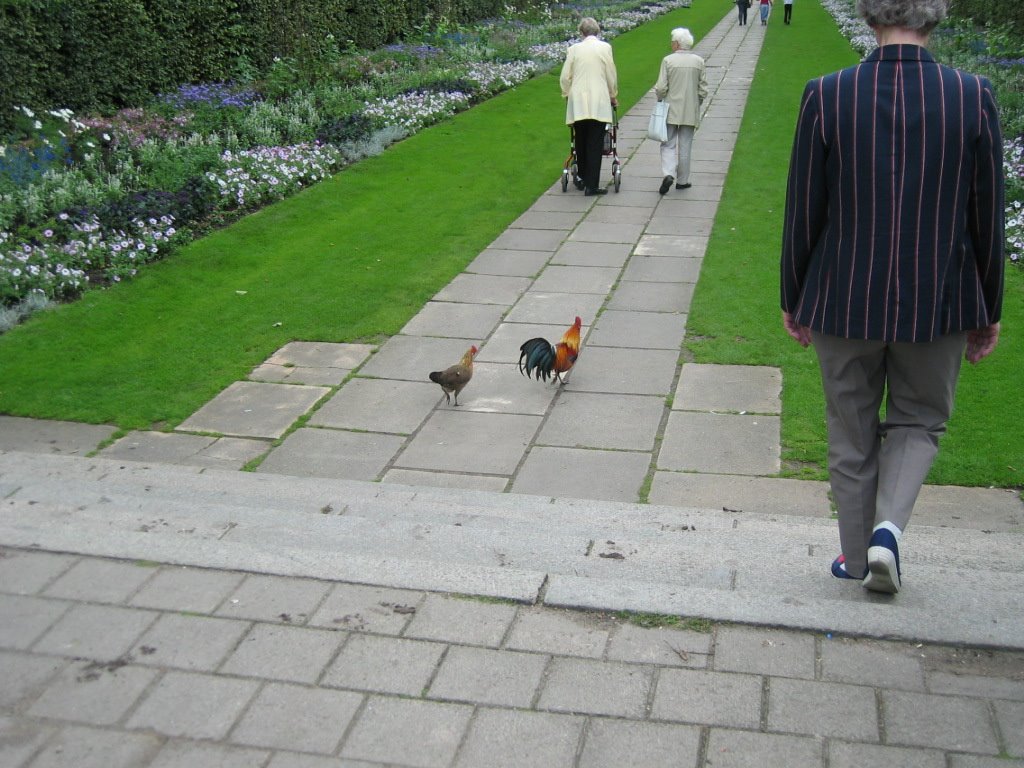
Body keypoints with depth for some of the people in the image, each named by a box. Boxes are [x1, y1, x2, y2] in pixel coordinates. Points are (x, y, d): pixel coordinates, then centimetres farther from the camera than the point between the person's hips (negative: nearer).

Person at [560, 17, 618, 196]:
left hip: (577, 102, 2)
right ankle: (592, 185, -4)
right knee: (595, 144, -1)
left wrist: (567, 95, 22)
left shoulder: (574, 49, 3)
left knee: (580, 142, 14)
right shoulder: (605, 47, 0)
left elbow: (565, 77, 5)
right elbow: (611, 76, 3)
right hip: (599, 103, -2)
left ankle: (583, 178, 24)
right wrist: (613, 96, 19)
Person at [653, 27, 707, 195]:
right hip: (690, 112, 2)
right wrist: (696, 104, 15)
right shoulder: (699, 61, 0)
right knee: (685, 146, 10)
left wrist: (660, 100, 7)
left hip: (671, 110, -2)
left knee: (668, 144, 6)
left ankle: (669, 174, -15)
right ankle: (682, 180, 16)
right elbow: (703, 89, 1)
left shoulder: (668, 60, -9)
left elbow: (661, 87, -11)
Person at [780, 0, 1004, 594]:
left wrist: (793, 299, 8)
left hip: (843, 302, 0)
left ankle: (858, 557, 28)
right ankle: (889, 526, 2)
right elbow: (988, 219, -3)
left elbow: (802, 214, -6)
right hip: (939, 304, 0)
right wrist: (989, 311, 10)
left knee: (852, 434, 17)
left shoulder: (827, 96, -12)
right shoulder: (975, 98, -9)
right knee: (918, 420, 22)